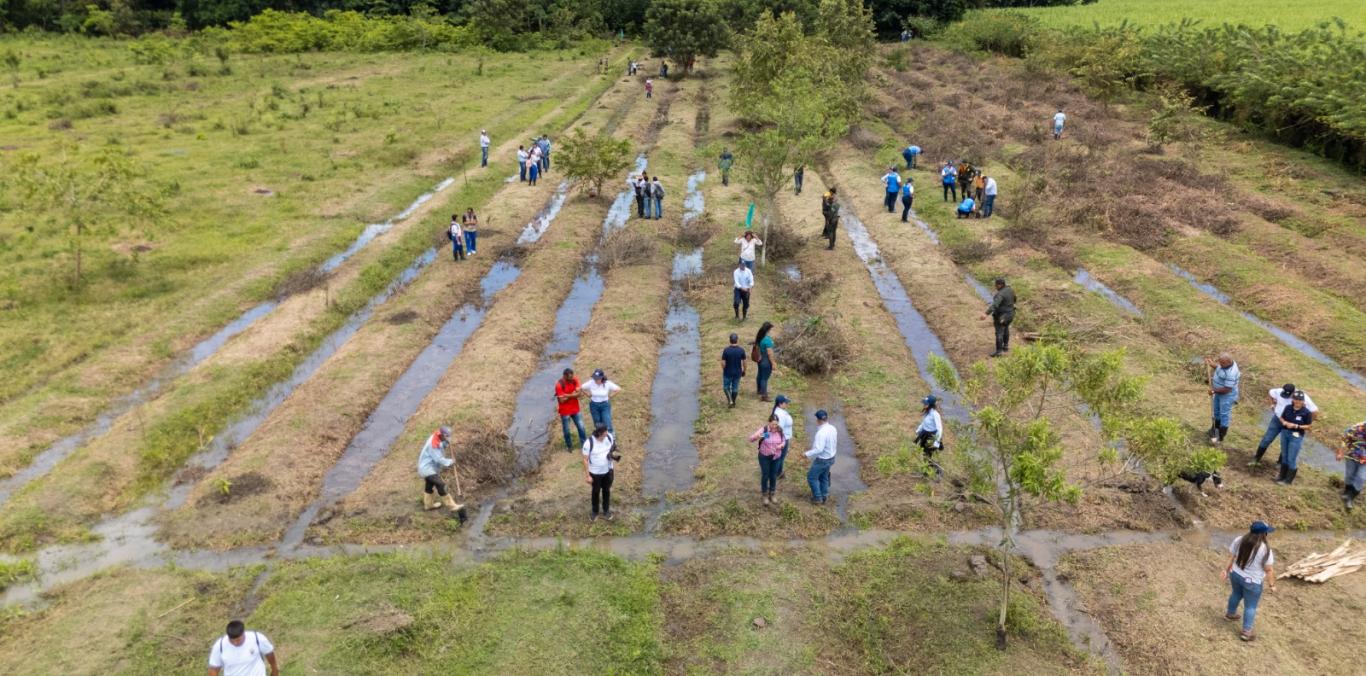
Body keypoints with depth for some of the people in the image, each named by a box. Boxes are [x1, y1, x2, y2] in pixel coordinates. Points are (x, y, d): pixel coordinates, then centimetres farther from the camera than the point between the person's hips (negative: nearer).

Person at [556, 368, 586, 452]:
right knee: (566, 430, 10)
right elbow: (562, 400, -22)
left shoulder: (575, 380, -6)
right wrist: (572, 395, -15)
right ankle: (569, 446, 28)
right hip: (565, 411, -4)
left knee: (581, 427, 7)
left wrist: (567, 395, -23)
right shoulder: (559, 385, -21)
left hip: (575, 409, 4)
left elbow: (578, 393, -13)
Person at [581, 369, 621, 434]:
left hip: (605, 405, -2)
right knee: (597, 425, 12)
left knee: (607, 425, -7)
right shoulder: (591, 383, -15)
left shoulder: (607, 383, -18)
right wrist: (589, 396, 0)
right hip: (594, 405, 2)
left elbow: (618, 389, -11)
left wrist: (609, 397, -7)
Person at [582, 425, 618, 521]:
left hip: (608, 470, 3)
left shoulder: (609, 437, -15)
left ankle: (606, 511, 42)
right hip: (595, 472, -3)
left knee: (606, 490, 21)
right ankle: (595, 512, 40)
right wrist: (588, 476, -14)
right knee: (596, 492, 17)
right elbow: (585, 460, -17)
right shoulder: (589, 443, -27)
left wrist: (614, 454, -15)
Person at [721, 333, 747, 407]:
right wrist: (744, 371, 10)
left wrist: (724, 370, 6)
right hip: (737, 373, 2)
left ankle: (730, 400, 0)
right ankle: (733, 403, 26)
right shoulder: (741, 350, -12)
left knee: (726, 387, 16)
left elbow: (723, 363, -13)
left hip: (727, 372, -2)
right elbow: (744, 362, -5)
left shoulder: (726, 350, -17)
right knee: (735, 388, 16)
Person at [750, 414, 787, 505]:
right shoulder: (763, 430, -21)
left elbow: (784, 441, 4)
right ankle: (765, 496, 28)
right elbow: (751, 439, -23)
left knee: (773, 476, 15)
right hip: (764, 457, -3)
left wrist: (781, 445, -19)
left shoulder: (780, 430, -11)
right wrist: (757, 436, -45)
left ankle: (771, 495, 35)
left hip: (776, 457, 3)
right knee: (765, 476, 8)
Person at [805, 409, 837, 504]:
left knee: (811, 477, 9)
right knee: (824, 477, 22)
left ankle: (818, 498, 15)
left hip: (822, 460, -8)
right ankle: (824, 497, 33)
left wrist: (807, 454, -24)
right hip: (830, 457, 8)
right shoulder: (832, 428, -3)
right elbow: (835, 442, 10)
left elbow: (819, 449, -33)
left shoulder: (821, 433, -31)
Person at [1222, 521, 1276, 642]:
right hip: (1252, 582, -5)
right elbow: (1268, 570, -16)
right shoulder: (1265, 550, -25)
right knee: (1250, 606, 11)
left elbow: (1230, 557, 0)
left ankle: (1230, 614, 51)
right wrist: (1271, 584, -3)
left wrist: (1226, 570, 12)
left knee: (1236, 594, 31)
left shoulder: (1238, 540, -10)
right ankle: (1246, 632, 19)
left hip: (1235, 575, 5)